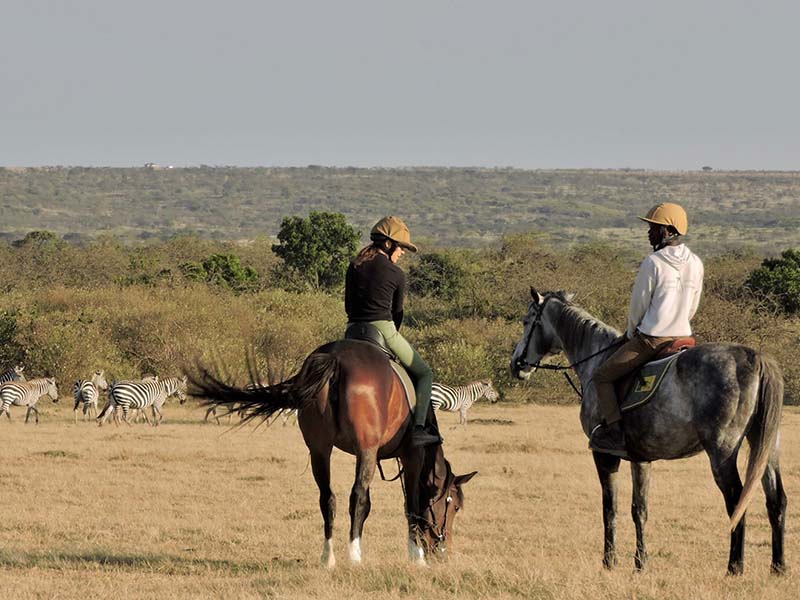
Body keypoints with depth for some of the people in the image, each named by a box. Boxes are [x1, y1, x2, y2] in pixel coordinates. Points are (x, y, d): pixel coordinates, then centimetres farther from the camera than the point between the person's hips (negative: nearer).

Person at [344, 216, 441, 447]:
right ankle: (418, 429, -9)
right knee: (424, 374, 8)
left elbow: (348, 306, 14)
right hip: (383, 330, -5)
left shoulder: (354, 267, 10)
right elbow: (397, 312, 8)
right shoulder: (396, 274, -2)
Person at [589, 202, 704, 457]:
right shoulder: (696, 264, 6)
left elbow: (638, 305, -6)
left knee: (602, 377, 4)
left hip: (650, 340, -7)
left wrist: (631, 333, 11)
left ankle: (615, 432, -7)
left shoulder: (653, 263, -14)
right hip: (683, 338, 7)